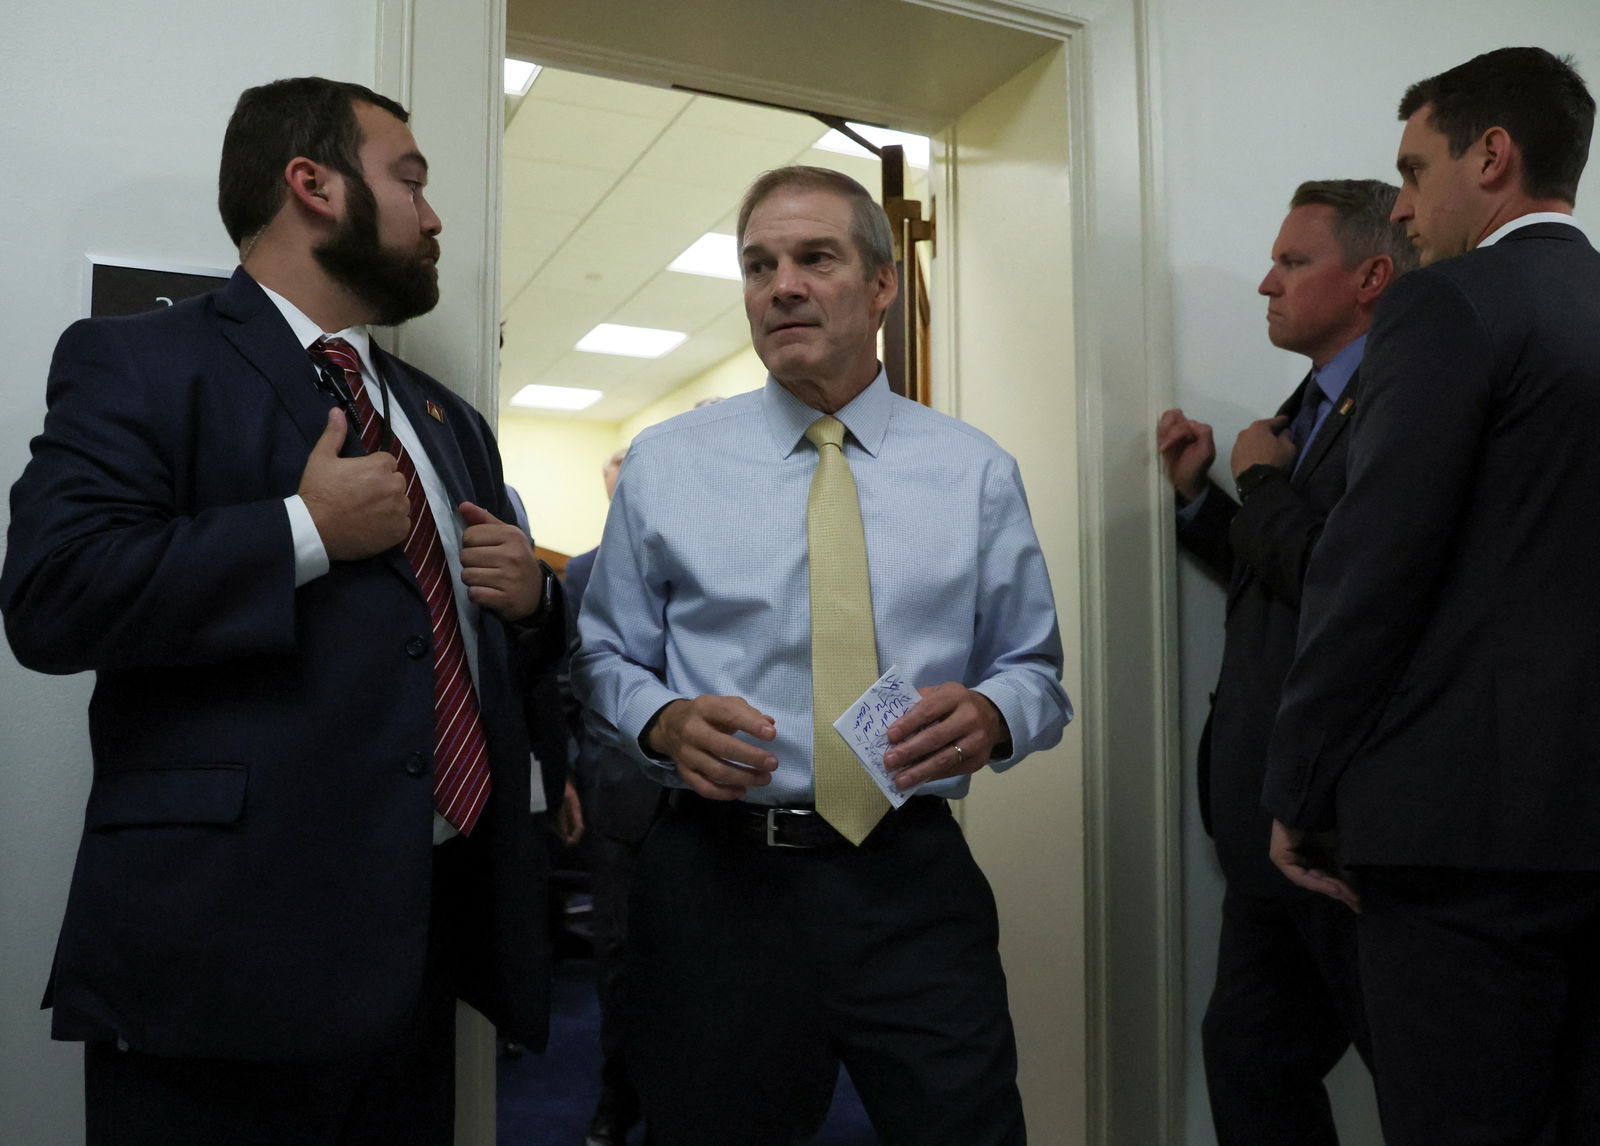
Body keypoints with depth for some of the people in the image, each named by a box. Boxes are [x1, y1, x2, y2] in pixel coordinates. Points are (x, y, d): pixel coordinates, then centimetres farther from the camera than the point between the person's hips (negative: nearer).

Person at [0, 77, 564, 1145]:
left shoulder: (449, 419, 19)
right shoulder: (137, 362, -2)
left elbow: (509, 647, 24)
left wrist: (530, 596, 2)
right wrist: (309, 530, -16)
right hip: (230, 938, -6)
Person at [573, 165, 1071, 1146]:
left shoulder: (977, 472, 6)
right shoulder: (663, 465, 5)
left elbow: (1037, 670, 8)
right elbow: (606, 660, 8)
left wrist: (992, 715, -14)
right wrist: (664, 721, -13)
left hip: (916, 886, 1)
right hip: (717, 882, 0)